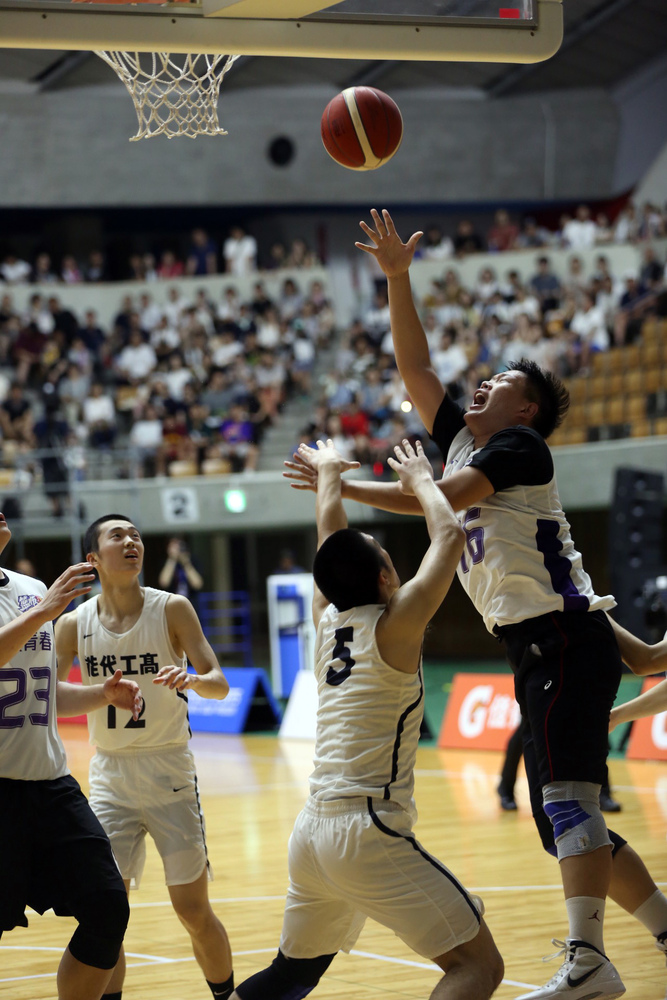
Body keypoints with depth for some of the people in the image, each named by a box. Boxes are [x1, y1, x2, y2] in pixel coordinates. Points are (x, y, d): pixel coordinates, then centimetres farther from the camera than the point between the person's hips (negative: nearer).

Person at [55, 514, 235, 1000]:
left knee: (194, 910, 1)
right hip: (109, 777, 2)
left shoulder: (172, 609, -7)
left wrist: (190, 679, -32)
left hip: (169, 774, -2)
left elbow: (220, 683, -12)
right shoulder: (74, 624, -1)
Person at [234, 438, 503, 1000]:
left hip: (313, 831, 8)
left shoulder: (328, 622, 11)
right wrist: (420, 480, 16)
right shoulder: (392, 628, -7)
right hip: (368, 833, -8)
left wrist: (329, 474, 45)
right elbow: (450, 537, -2)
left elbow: (334, 545, 29)